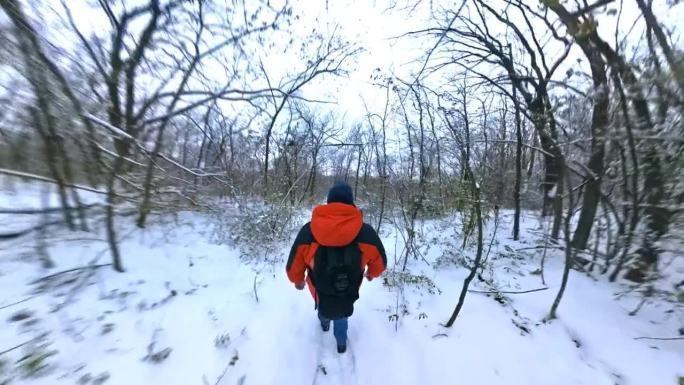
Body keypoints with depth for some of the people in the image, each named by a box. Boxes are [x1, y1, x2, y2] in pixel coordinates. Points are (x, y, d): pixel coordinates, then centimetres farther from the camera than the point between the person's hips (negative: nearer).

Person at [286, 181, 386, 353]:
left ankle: (324, 322, 67)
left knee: (324, 306, 38)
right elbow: (380, 262, -8)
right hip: (348, 293, 0)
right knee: (341, 315, 35)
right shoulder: (366, 232, -25)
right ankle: (341, 343, 59)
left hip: (320, 291, 1)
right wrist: (372, 273, 16)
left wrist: (298, 280, 12)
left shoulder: (308, 230, -24)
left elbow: (294, 264, -11)